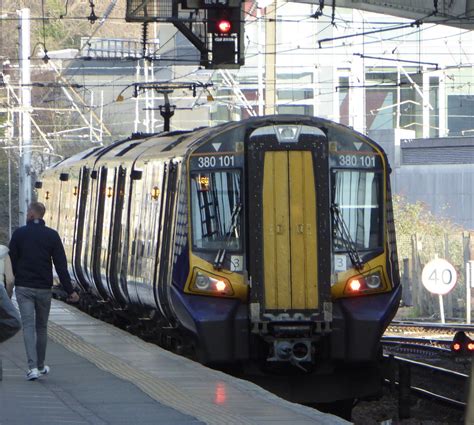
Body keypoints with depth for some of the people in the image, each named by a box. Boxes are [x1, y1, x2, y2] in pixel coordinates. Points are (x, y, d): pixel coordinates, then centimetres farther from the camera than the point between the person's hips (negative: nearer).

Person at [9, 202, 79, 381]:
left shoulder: (19, 234, -3)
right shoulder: (52, 235, -2)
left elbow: (12, 261, -1)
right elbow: (61, 265, -6)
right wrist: (70, 290, -5)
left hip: (23, 287, -1)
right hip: (44, 288, 1)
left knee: (28, 326, -4)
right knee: (41, 327, 16)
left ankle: (33, 367, -18)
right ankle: (41, 366, 26)